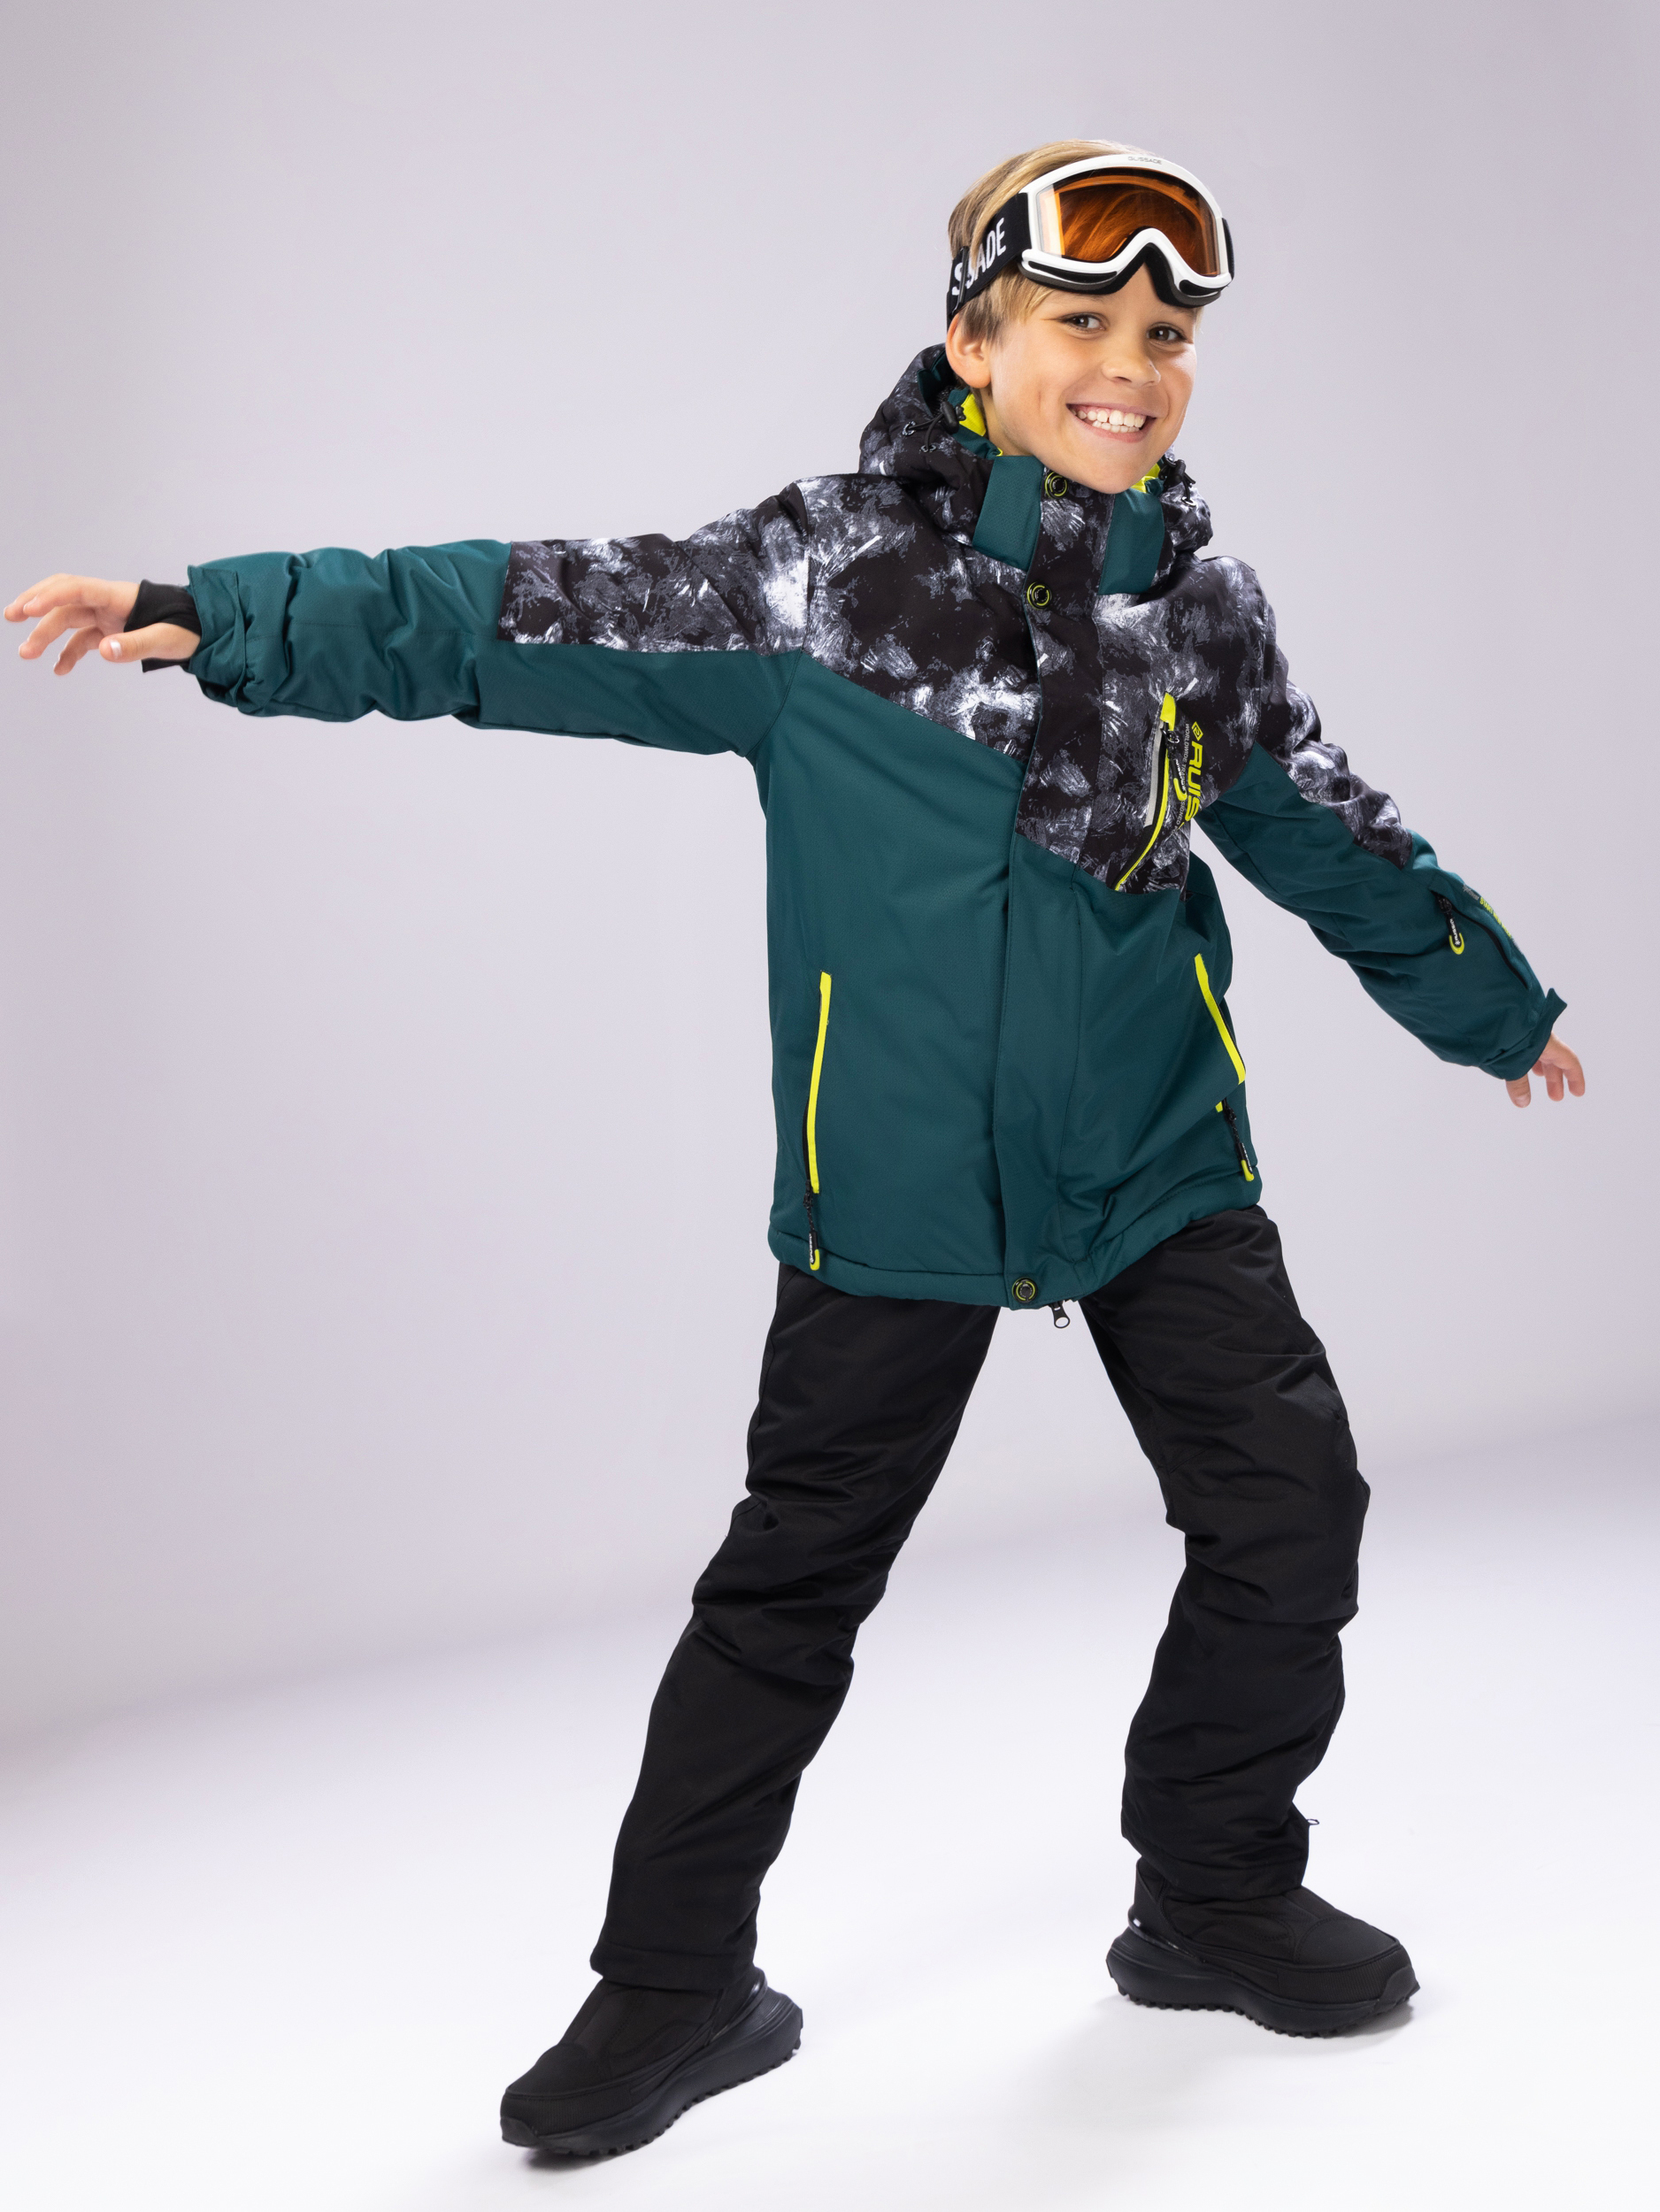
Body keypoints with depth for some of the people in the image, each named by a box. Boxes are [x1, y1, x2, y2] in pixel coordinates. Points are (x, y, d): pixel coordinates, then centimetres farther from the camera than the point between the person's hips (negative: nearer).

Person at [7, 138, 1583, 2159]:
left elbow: (1323, 834, 18)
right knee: (795, 1576, 4)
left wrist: (1492, 999, 29)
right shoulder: (828, 569, -10)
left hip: (1161, 1159, 4)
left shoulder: (1200, 603, 3)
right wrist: (218, 617, -19)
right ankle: (676, 1987, 20)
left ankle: (1218, 1898, 27)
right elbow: (522, 618, -12)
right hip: (898, 1179, -4)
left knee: (1288, 1514, 3)